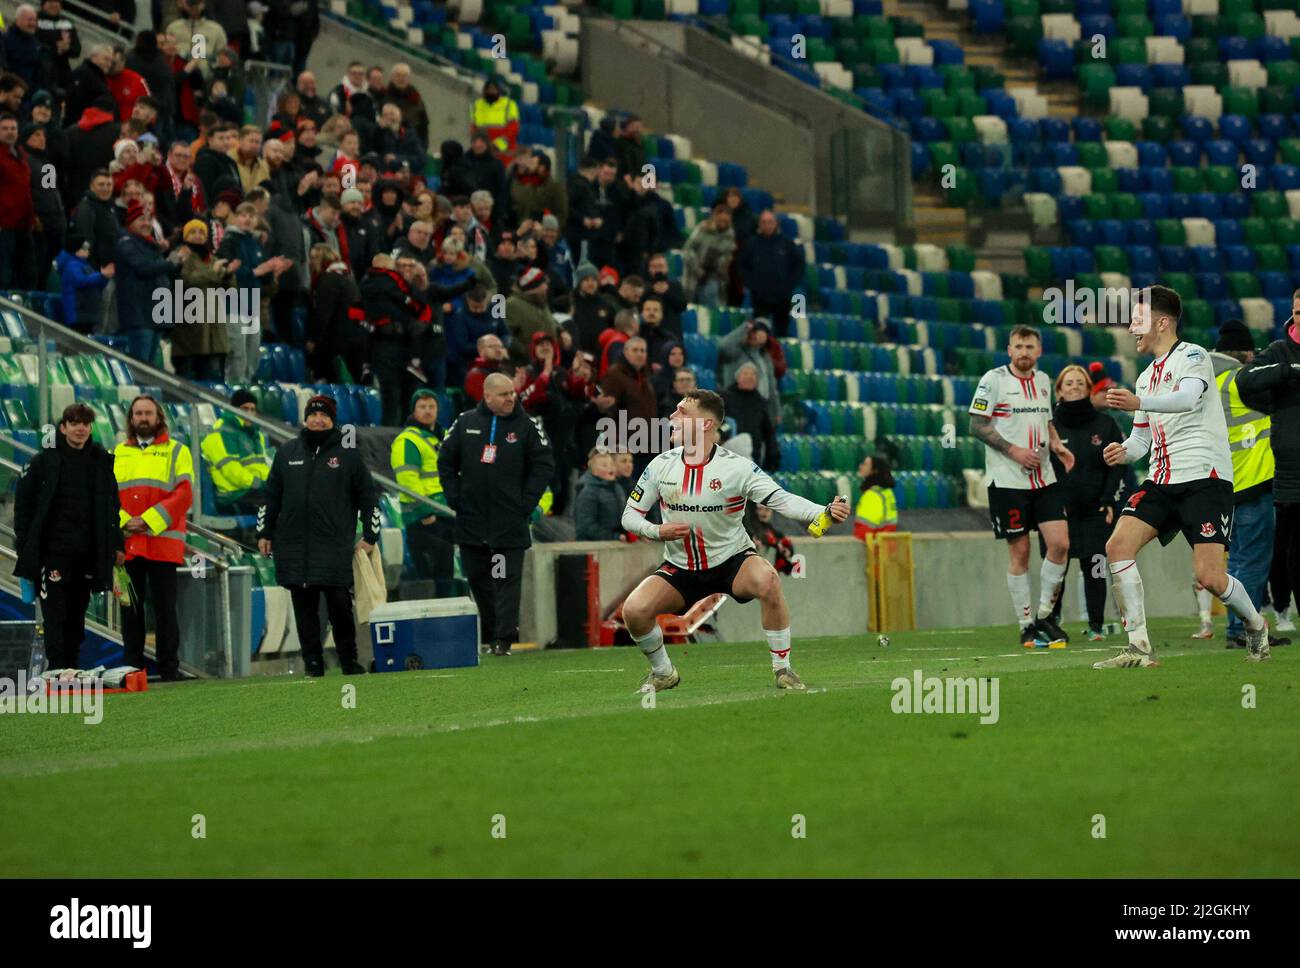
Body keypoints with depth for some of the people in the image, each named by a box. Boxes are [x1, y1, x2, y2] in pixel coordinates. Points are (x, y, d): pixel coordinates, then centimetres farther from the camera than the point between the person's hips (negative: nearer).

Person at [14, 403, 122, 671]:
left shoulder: (102, 461, 9)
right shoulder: (45, 461, 0)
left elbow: (113, 505, 14)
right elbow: (23, 503, 1)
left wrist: (115, 544, 9)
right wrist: (24, 544, -5)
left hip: (88, 553, 3)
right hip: (53, 550, -3)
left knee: (77, 615, 8)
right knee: (55, 613, -8)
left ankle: (73, 668, 14)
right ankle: (57, 670, -10)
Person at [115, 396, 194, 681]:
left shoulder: (176, 452, 6)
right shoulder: (119, 453, 15)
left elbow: (184, 494, -4)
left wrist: (149, 521, -12)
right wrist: (123, 522, -9)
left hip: (163, 543, -3)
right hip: (126, 544, 3)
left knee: (164, 606, -2)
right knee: (130, 608, 4)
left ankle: (169, 668, 1)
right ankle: (133, 667, 9)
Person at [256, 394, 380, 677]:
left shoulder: (348, 454, 6)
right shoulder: (287, 453, 13)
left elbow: (368, 496, 7)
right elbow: (271, 495, 18)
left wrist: (370, 536, 2)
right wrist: (264, 533, 13)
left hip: (335, 547, -3)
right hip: (294, 547, 3)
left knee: (339, 605, -4)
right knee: (304, 609, 2)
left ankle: (349, 662, 8)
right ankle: (313, 664, 6)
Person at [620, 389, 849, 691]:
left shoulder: (737, 467, -14)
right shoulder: (660, 466, -4)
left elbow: (781, 499, -21)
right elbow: (630, 515, 4)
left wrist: (824, 512, -39)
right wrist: (658, 532, -17)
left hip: (732, 561, -3)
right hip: (680, 569, 3)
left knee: (767, 579, -36)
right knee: (634, 610, -20)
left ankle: (782, 669, -20)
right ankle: (663, 673, 9)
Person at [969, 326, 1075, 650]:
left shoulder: (1042, 380, 13)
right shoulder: (993, 380, -6)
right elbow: (977, 425, -9)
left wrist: (1057, 445, 6)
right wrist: (1014, 451, -17)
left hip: (1043, 478, 5)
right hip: (1007, 480, -5)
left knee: (1060, 543, -6)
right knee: (1019, 552, -2)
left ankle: (1044, 615, 9)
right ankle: (1026, 626, 7)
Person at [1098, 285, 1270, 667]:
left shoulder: (1192, 356, -4)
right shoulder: (1147, 376, 21)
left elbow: (1187, 398, -25)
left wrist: (1139, 402, -41)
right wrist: (1124, 450, 1)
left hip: (1204, 478, -7)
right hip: (1161, 480, 8)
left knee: (1209, 577, -15)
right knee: (1118, 546, -14)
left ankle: (1255, 625, 16)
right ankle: (1140, 648, -14)